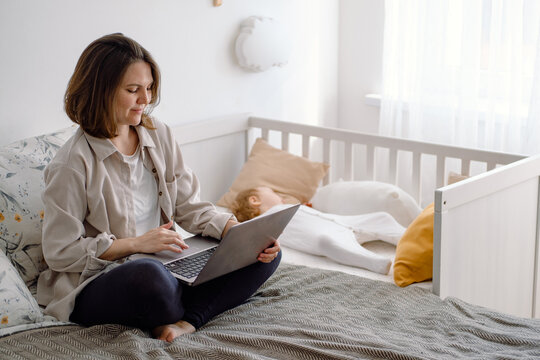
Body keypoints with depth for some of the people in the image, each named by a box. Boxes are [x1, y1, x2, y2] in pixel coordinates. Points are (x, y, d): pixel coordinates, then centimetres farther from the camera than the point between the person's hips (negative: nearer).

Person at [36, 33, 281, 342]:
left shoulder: (160, 136, 6)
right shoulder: (73, 164, -13)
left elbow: (190, 207, 7)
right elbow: (59, 253, -12)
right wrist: (135, 243, -20)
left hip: (163, 263, 7)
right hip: (94, 287, -7)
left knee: (266, 255, -7)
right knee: (149, 275, -42)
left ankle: (186, 322, -26)